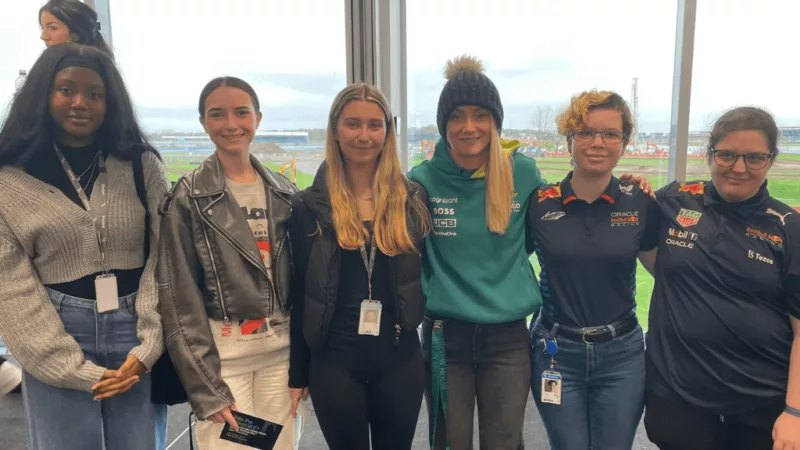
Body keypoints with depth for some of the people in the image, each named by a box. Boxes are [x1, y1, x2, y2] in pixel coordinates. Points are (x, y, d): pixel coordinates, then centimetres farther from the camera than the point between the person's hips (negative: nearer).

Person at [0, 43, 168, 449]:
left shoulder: (143, 165, 1)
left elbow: (164, 259, -3)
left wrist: (148, 348, -11)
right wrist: (77, 370, -11)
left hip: (137, 339, 1)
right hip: (56, 349, 0)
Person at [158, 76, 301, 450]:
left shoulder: (283, 191, 6)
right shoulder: (187, 198, -7)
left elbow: (298, 279, 9)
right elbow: (180, 299, -9)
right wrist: (206, 387, -11)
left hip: (280, 349, 4)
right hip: (221, 352, -4)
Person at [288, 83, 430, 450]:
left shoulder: (412, 198, 1)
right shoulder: (309, 206, -3)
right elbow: (298, 293, 0)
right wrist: (297, 374, 2)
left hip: (400, 358, 2)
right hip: (334, 362, -1)